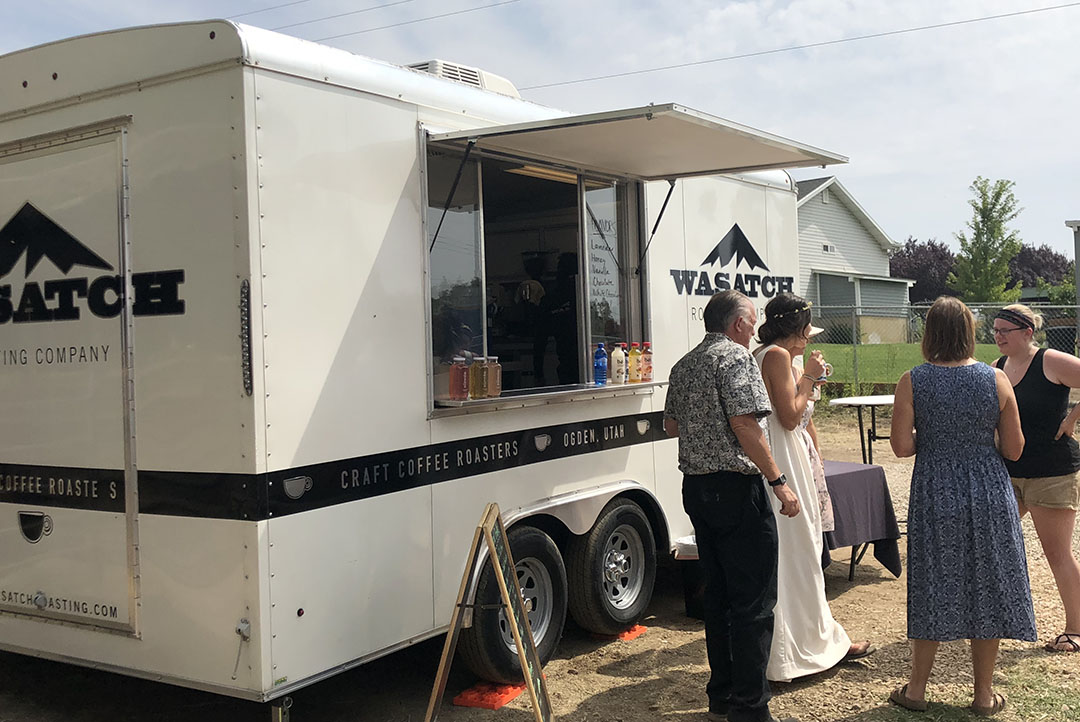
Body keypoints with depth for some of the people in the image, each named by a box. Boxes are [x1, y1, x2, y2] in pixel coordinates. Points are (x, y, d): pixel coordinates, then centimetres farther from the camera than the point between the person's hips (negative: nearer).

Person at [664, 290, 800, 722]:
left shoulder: (684, 365, 15)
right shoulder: (735, 356, -11)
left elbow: (671, 426, 23)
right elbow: (745, 425, -20)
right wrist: (778, 481, -18)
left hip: (694, 488, 9)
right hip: (735, 487, -9)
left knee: (718, 594, 16)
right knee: (753, 601, -2)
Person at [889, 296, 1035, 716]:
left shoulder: (912, 382, -9)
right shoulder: (996, 379, -6)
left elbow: (902, 446, -10)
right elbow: (1014, 449, -2)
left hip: (935, 494, 0)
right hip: (989, 494, 0)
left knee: (934, 589, 11)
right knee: (987, 588, 11)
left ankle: (916, 689, 21)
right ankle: (984, 694, 21)